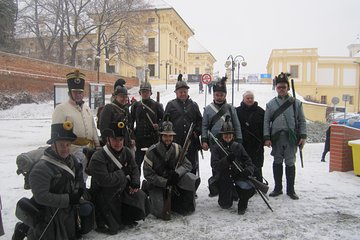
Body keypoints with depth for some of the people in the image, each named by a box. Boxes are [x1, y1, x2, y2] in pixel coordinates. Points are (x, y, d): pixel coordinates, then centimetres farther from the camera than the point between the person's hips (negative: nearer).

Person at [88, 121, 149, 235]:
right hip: (102, 195, -5)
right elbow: (105, 180, -33)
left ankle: (124, 217, 16)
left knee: (141, 197, -16)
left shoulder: (126, 151, 1)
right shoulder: (98, 158, -22)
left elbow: (134, 169, 9)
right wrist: (123, 172, -21)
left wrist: (135, 183, -11)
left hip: (122, 190, 6)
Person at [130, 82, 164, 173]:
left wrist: (159, 125, -9)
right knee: (137, 161, 2)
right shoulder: (136, 105, 7)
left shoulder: (156, 105, 3)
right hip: (139, 138, 1)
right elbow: (131, 121, 12)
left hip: (153, 138, -1)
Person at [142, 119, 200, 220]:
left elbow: (187, 165, -4)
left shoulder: (177, 148, -6)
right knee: (162, 213, -17)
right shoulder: (152, 151, -17)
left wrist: (177, 173, -26)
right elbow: (148, 174, -15)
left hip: (173, 180, 4)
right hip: (156, 184, -3)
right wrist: (166, 183, -22)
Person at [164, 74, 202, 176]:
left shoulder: (193, 105, 13)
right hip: (176, 141, -2)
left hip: (191, 141, 2)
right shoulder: (171, 105, 6)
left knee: (192, 166, 10)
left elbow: (200, 120, 15)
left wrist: (197, 132, -1)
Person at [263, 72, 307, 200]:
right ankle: (278, 188, 21)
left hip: (291, 138, -1)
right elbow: (266, 122, 5)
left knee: (290, 163, 4)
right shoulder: (271, 104, 7)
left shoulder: (296, 103, 6)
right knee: (277, 163, 9)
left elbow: (302, 121, 7)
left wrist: (302, 136, -2)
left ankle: (290, 190, 17)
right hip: (276, 138, 1)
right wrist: (267, 138, -3)